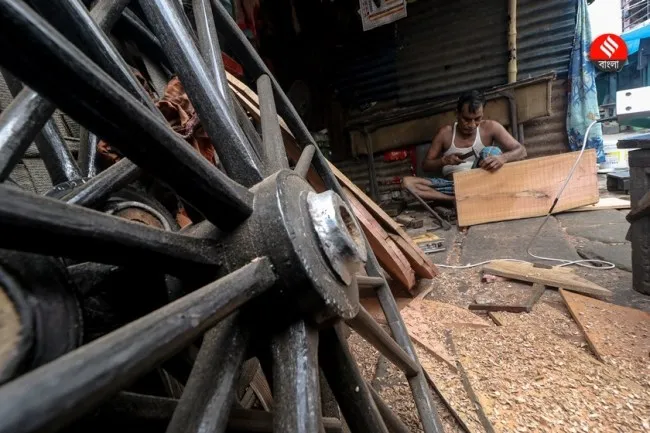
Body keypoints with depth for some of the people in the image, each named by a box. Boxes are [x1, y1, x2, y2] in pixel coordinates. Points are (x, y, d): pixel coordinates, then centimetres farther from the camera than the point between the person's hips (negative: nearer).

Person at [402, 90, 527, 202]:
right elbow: (425, 165, 2)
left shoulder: (490, 127, -2)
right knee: (407, 182, -22)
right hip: (452, 184, 1)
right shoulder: (445, 133, -1)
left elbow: (521, 151, -6)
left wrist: (502, 158, -29)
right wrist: (444, 160, -20)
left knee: (491, 151, -25)